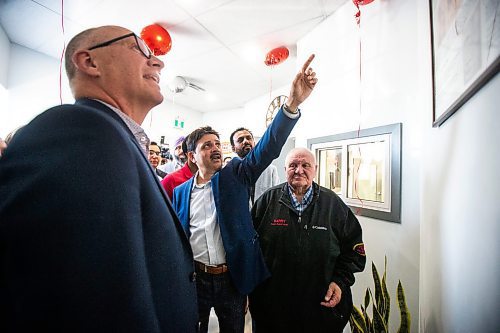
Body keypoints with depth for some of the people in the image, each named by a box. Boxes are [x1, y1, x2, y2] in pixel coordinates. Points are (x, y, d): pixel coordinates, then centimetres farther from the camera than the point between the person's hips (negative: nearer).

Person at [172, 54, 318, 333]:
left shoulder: (236, 175, -7)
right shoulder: (181, 192, -1)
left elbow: (268, 147, -21)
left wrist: (293, 103, -34)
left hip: (232, 278, 0)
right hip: (194, 278, 1)